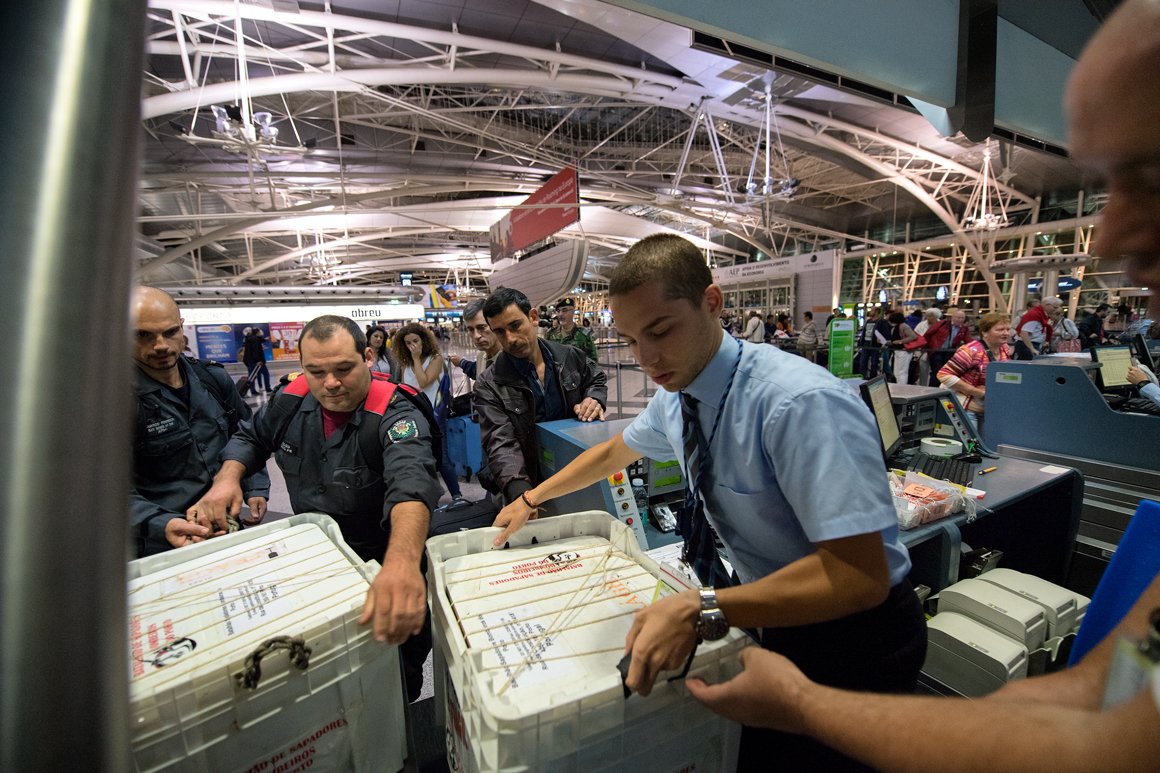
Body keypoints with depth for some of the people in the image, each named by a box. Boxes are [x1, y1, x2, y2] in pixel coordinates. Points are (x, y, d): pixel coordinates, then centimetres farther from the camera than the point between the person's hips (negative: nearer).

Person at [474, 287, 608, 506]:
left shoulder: (570, 357, 2)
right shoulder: (489, 385, -8)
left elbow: (597, 380, 21)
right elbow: (501, 443, -17)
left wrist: (594, 399, -3)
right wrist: (521, 493, -34)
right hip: (532, 486, -2)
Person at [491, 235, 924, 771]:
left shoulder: (802, 403, -32)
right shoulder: (676, 395, -8)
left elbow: (860, 576, -33)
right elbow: (616, 451, 9)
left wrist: (701, 610, -39)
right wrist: (533, 500, 13)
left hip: (853, 637, -5)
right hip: (780, 618, 6)